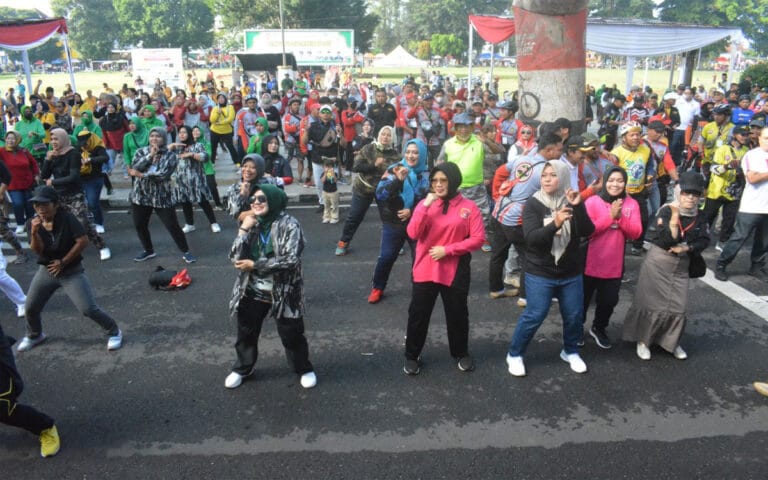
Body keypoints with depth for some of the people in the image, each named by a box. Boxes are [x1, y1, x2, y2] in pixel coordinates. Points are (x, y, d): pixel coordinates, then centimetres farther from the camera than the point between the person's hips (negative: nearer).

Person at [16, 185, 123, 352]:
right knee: (30, 308, 11)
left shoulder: (68, 219, -18)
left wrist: (63, 262, -16)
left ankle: (114, 331, 10)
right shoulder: (34, 223, -4)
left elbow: (83, 241, -23)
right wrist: (34, 233, -30)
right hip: (46, 271, 5)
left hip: (72, 271, -5)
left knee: (88, 309, -13)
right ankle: (34, 335, 42)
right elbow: (38, 251, -11)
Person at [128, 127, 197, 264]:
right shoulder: (141, 152, 4)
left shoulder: (170, 155, -7)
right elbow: (134, 169, -13)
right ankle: (148, 251, 32)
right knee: (139, 225, 11)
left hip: (162, 197, -4)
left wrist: (142, 175, -21)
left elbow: (163, 174, -21)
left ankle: (185, 252, 12)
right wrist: (150, 155, -18)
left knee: (172, 226, -3)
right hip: (140, 195, 4)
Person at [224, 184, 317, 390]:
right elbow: (235, 257, -6)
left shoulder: (289, 225, -15)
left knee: (291, 335, 9)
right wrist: (244, 229, -16)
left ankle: (304, 369, 33)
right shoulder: (252, 224, 2)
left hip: (283, 292, -4)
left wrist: (254, 264, -19)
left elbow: (290, 259, -24)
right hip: (252, 292, 5)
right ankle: (242, 368, 43)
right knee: (245, 333, 19)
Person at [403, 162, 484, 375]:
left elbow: (478, 239, -10)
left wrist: (446, 249, -15)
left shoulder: (469, 207, -6)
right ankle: (412, 356, 26)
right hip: (425, 270, 1)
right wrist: (425, 206, -20)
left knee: (457, 314, 15)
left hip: (455, 272, -1)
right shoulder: (425, 204, 0)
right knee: (418, 314, 9)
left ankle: (461, 353, 36)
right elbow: (413, 234, -11)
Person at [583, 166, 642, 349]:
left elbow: (635, 233, -7)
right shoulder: (592, 201, -11)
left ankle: (598, 329, 40)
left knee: (609, 300, 16)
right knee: (583, 299, 13)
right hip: (590, 263, -3)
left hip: (614, 264, 3)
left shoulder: (631, 204, 0)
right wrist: (610, 216, -24)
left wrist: (620, 217, -21)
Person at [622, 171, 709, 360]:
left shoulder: (700, 216, 0)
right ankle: (643, 340, 19)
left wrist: (686, 248, -17)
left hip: (681, 266, 4)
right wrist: (675, 216, -29)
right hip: (658, 263, -4)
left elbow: (704, 240, -1)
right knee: (652, 304, 3)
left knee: (678, 307, 10)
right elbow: (666, 240, -23)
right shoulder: (666, 211, -14)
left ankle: (672, 342, 29)